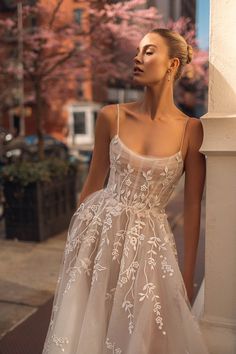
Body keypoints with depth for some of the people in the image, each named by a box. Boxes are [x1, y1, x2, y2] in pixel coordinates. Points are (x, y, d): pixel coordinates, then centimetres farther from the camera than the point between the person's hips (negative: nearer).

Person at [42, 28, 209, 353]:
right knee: (86, 325, 15)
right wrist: (75, 237, 11)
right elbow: (93, 183, 4)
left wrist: (188, 273, 1)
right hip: (99, 229, 2)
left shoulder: (191, 129, -9)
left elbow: (192, 206, -4)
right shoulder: (111, 117, -4)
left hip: (149, 238, -1)